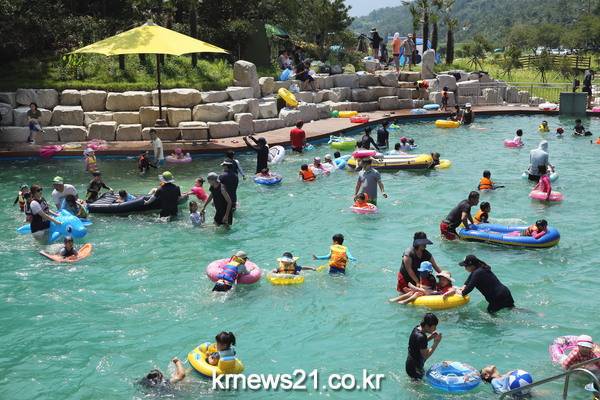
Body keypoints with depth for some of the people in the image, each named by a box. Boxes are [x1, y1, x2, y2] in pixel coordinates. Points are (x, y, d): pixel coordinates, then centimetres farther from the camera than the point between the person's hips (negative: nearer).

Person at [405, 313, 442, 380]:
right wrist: (436, 343, -23)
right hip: (415, 368, -10)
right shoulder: (421, 337, -31)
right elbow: (425, 355, -25)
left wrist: (431, 337, 0)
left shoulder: (417, 328, -3)